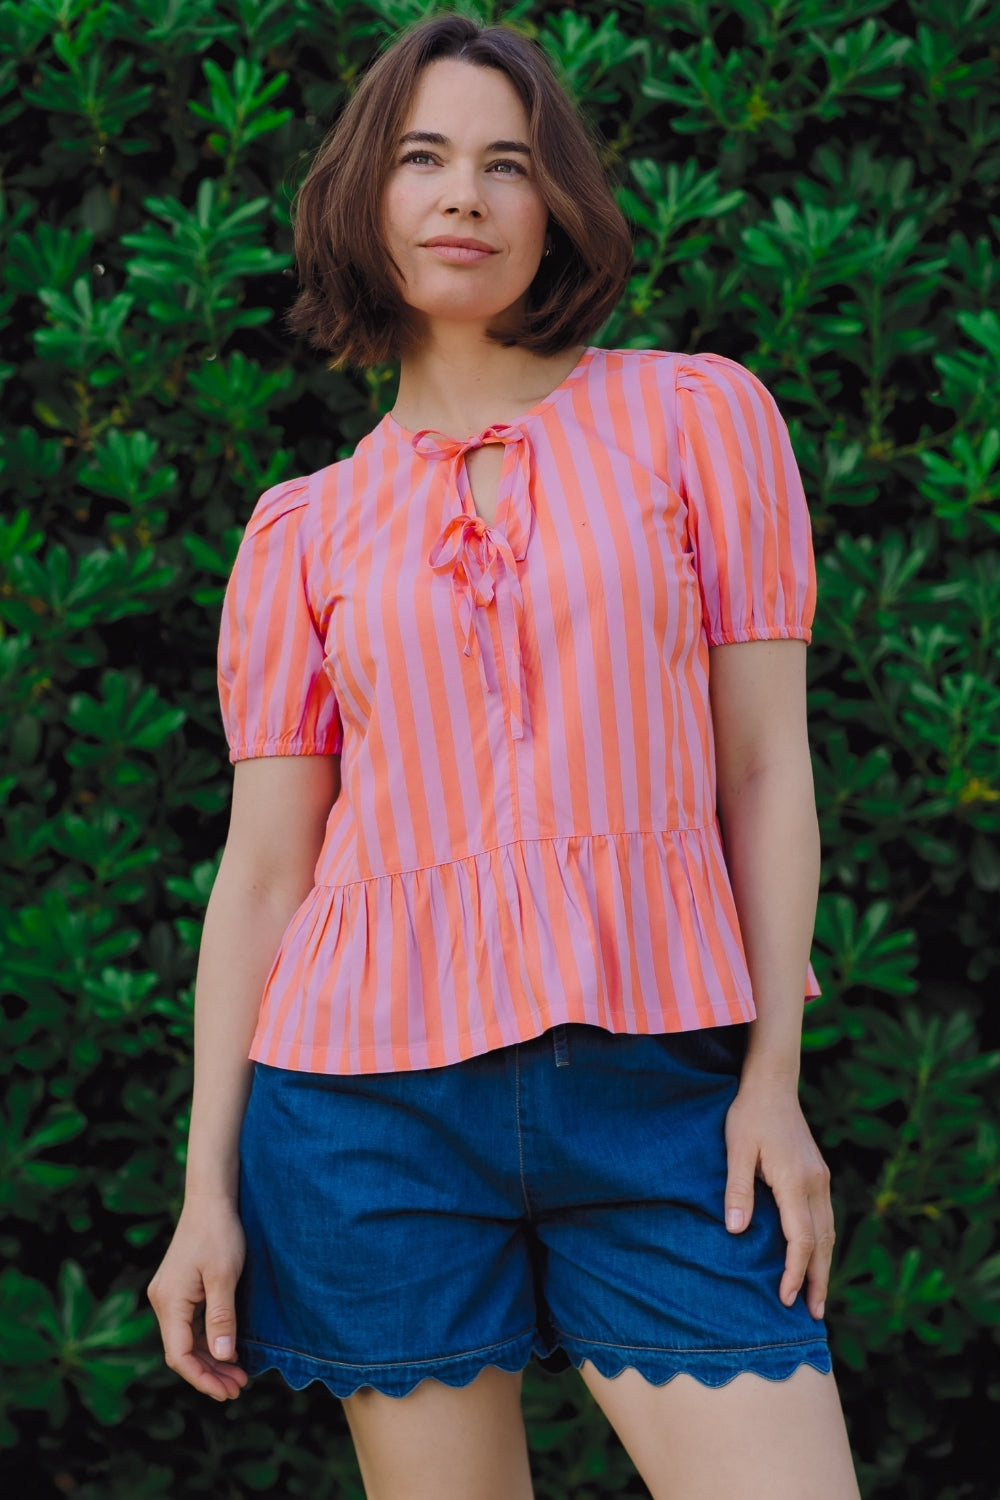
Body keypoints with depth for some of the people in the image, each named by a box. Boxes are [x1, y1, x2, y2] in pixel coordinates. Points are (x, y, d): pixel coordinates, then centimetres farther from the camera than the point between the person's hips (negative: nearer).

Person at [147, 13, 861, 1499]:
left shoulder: (700, 416, 6)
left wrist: (775, 1074, -4)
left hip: (660, 1094, 0)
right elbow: (262, 871, 8)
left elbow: (765, 765, 4)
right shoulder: (304, 532, 9)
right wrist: (207, 1191, 4)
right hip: (379, 1094, 1)